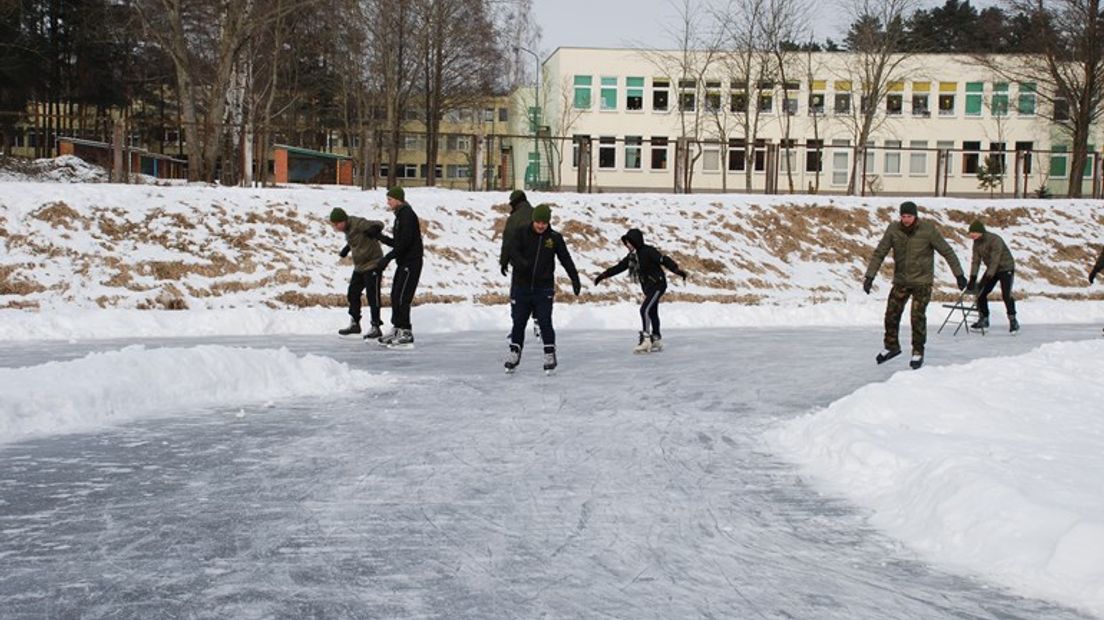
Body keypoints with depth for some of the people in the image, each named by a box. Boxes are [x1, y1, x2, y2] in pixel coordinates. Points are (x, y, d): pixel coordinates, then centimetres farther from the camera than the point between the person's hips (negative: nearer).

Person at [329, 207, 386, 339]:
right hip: (359, 266, 9)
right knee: (353, 293, 12)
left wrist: (373, 230, -48)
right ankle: (355, 324, 24)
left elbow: (379, 224, -27)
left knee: (372, 296, -8)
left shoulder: (358, 223, -21)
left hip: (372, 265, -9)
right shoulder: (348, 228, 5)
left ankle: (376, 327, -2)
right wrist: (346, 249, 31)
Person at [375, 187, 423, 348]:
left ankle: (406, 334, -10)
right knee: (395, 297, 9)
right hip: (403, 263, 10)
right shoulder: (400, 215, 18)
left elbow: (405, 242, -22)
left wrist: (388, 258, -21)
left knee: (402, 298, -11)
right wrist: (379, 236, 16)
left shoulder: (407, 215, -12)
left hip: (411, 263, -10)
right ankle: (397, 330, 14)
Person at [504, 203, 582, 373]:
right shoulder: (522, 234, -2)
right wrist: (521, 263, -35)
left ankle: (550, 355, 5)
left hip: (544, 288, -1)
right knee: (518, 322, 8)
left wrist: (575, 279, 1)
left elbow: (566, 259, 5)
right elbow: (513, 251, -13)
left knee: (545, 322, -5)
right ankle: (514, 353, 20)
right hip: (521, 287, 1)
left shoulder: (555, 238, 0)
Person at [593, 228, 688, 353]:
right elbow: (619, 267, 15)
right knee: (652, 312, 13)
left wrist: (677, 270, -39)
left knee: (645, 310, -18)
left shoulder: (648, 251, -18)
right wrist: (603, 275, 15)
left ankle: (645, 339, -17)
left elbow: (664, 260, -27)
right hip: (648, 287, 9)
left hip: (658, 284, -9)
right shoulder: (632, 256, 7)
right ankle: (656, 340, 22)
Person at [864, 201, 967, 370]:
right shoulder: (893, 229, -7)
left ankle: (918, 352, 9)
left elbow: (947, 252, -7)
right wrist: (869, 276, -11)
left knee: (918, 316, -8)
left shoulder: (928, 230, -14)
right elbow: (879, 253, -4)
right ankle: (891, 347, 25)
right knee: (891, 314, 4)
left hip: (922, 281, -3)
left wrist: (959, 275, -6)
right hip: (901, 280, 3)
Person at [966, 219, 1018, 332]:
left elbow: (995, 261, -30)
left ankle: (1013, 321, -8)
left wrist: (987, 278, -32)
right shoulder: (977, 243, -4)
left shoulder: (995, 240, -28)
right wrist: (972, 279, -13)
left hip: (1006, 268, -7)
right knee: (980, 292, -1)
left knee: (1006, 295, -18)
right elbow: (975, 260, -5)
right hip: (992, 269, 7)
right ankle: (983, 319, 10)